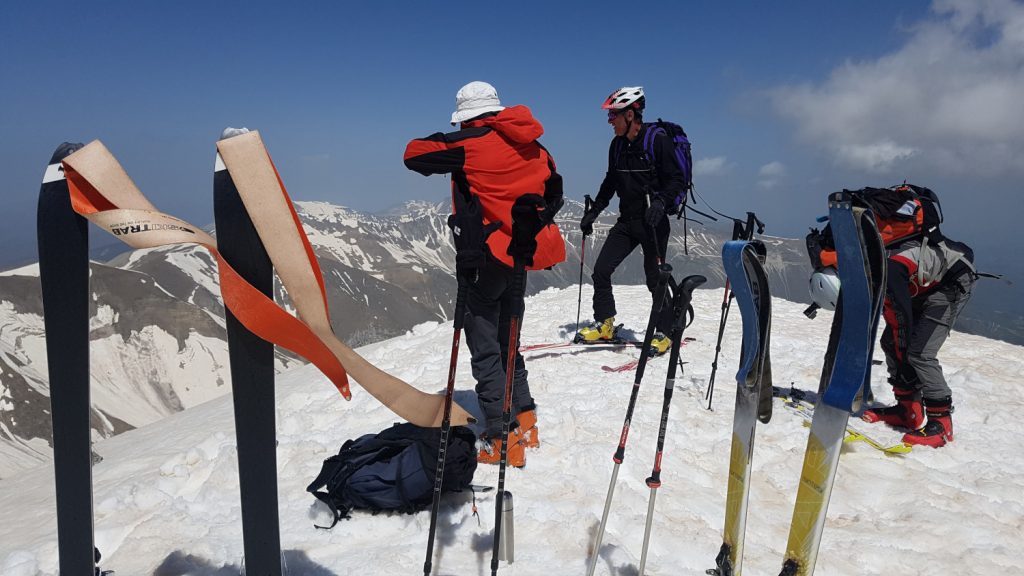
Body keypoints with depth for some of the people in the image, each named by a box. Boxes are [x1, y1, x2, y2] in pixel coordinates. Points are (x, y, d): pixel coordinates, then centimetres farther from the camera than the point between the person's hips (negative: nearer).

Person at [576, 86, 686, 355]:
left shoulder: (658, 141, -12)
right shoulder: (617, 145, 8)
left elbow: (677, 180, -12)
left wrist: (660, 202, -29)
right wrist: (593, 212, 16)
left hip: (652, 221, -6)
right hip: (626, 221, 7)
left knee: (655, 277, -2)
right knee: (600, 270, 1)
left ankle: (664, 333, 14)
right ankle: (604, 324, 16)